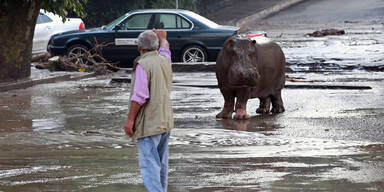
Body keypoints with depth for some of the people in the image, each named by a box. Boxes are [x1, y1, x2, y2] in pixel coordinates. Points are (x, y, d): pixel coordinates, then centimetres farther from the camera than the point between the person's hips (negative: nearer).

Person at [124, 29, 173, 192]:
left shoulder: (142, 65, -15)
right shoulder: (164, 60, 8)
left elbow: (140, 96, -21)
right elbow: (165, 48, 34)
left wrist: (130, 119, -15)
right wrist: (162, 38, 54)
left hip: (149, 123, -8)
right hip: (166, 121, 8)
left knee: (149, 164, -12)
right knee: (161, 163, 17)